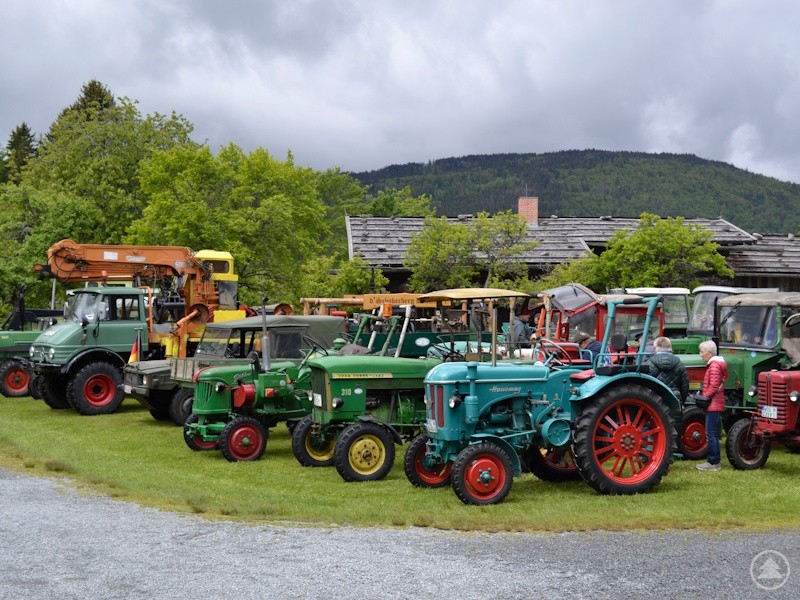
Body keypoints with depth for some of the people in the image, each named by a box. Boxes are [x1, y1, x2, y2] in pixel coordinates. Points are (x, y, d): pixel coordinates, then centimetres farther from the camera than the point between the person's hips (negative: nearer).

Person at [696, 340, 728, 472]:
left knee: (710, 434, -7)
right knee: (713, 434, 14)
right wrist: (703, 396, 14)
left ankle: (713, 463, -5)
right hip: (715, 405, 11)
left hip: (713, 406, -11)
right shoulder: (716, 364, 18)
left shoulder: (714, 366, -15)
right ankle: (715, 461, 18)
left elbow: (714, 387, -22)